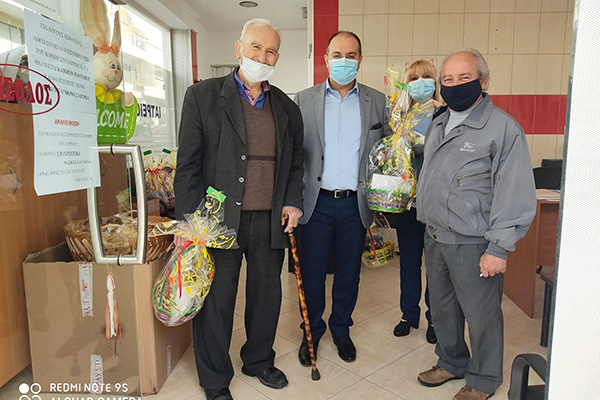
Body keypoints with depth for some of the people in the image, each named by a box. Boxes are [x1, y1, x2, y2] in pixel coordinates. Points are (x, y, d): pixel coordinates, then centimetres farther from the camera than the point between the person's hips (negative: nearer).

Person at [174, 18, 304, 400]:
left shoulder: (287, 107, 11)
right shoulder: (203, 96, -1)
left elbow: (295, 163, 18)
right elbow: (188, 164, -4)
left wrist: (293, 202, 2)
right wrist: (190, 221, -9)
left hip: (271, 221, 4)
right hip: (220, 219, -3)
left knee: (267, 294, 17)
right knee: (216, 300, 9)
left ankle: (259, 360, 42)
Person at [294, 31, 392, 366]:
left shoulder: (377, 101, 5)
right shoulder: (305, 99, 3)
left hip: (356, 204, 1)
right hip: (317, 202, -1)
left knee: (349, 272, 14)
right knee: (312, 271, 8)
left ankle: (341, 329, 36)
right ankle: (312, 331, 31)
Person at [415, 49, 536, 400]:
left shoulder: (503, 128, -12)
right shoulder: (438, 124, 11)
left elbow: (515, 195, -16)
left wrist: (499, 248, -19)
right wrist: (429, 227, 14)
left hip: (473, 243, -7)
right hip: (435, 238, 7)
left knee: (481, 315, 8)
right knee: (443, 308, 20)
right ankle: (452, 363, 42)